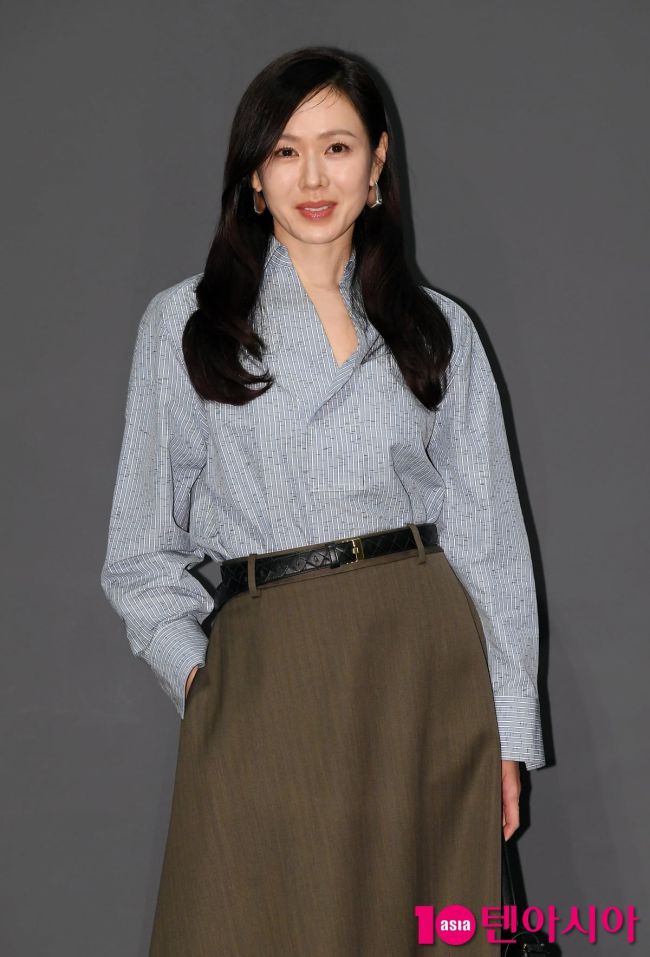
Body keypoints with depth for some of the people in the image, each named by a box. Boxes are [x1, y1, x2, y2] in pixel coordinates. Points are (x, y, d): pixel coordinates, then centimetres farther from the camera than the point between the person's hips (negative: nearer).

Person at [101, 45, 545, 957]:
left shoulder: (441, 329, 10)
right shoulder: (184, 323, 6)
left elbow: (488, 538, 8)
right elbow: (145, 547, 8)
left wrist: (508, 733, 4)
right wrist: (193, 670, -7)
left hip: (427, 663, 2)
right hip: (264, 672, -1)